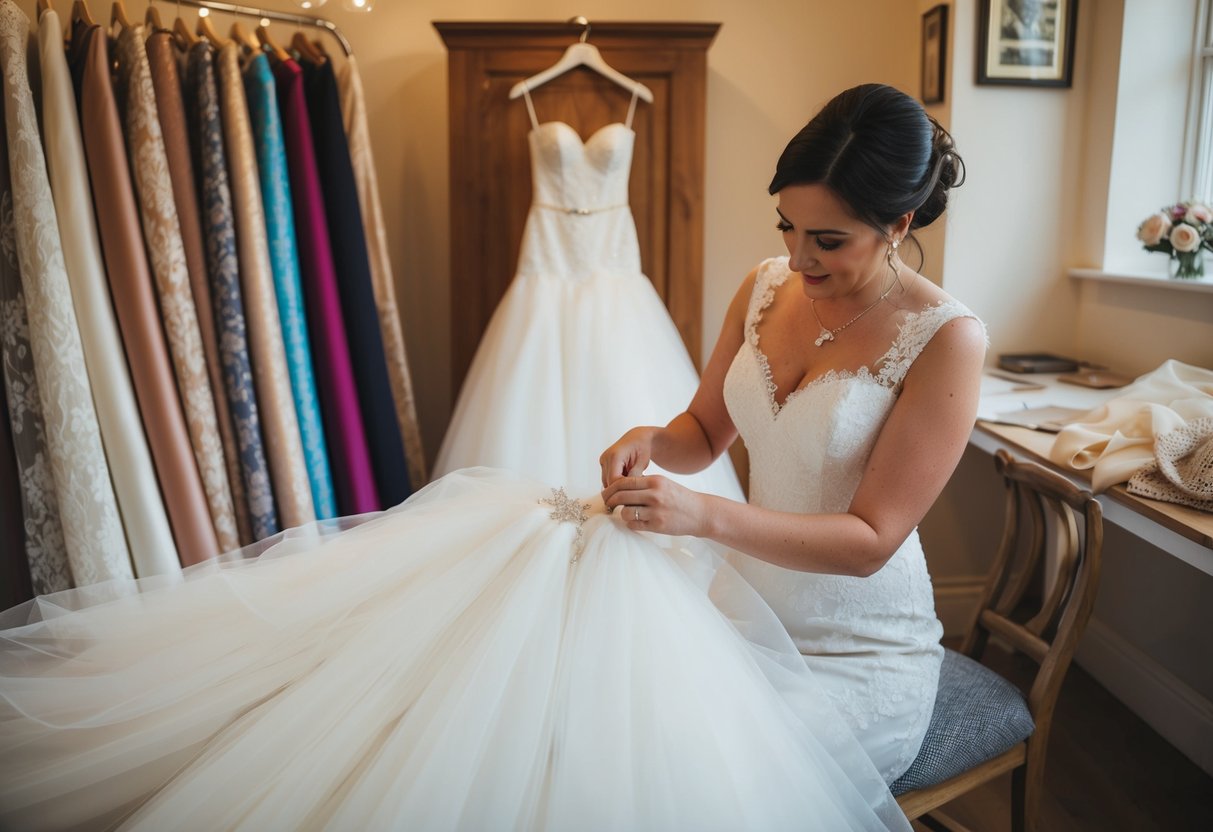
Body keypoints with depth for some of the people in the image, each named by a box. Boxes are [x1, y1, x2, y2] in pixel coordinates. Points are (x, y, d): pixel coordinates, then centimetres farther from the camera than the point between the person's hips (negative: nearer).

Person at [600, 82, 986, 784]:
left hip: (861, 656, -4)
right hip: (750, 611, 5)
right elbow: (706, 431, 9)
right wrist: (652, 442, -15)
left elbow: (870, 541, -20)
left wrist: (706, 515, -31)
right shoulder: (766, 287, -1)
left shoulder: (945, 338, -18)